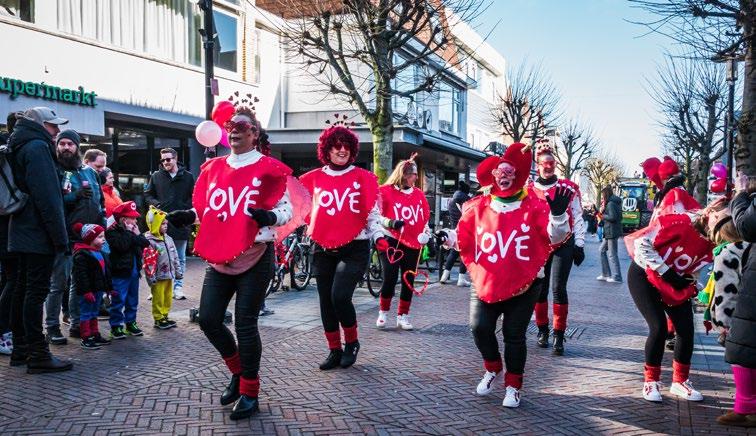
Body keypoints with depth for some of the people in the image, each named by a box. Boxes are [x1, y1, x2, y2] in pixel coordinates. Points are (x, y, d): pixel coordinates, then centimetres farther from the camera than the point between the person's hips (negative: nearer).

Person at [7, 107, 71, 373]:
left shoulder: (21, 147, 19)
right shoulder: (38, 147, -13)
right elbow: (46, 196, -20)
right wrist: (60, 235, -19)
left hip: (23, 231, 10)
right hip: (39, 233, -10)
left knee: (23, 289, 13)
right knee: (36, 291, -8)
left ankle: (20, 349, 21)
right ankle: (38, 355, -5)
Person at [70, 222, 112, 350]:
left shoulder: (101, 253, 13)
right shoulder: (81, 254, -17)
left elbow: (106, 272, 20)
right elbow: (81, 275, -22)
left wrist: (109, 287, 19)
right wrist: (86, 291, -25)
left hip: (98, 289, 9)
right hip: (87, 290, -9)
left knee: (94, 313, 18)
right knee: (85, 313, -2)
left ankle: (95, 335, 27)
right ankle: (86, 339, 3)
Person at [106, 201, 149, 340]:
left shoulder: (133, 230, 13)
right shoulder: (112, 232, -10)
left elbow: (145, 243, 5)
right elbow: (122, 245, -27)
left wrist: (137, 234, -9)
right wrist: (129, 233, -16)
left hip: (134, 270, 7)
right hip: (120, 272, -7)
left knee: (132, 300, 15)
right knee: (118, 300, -2)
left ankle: (131, 322, 26)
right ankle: (116, 326, 6)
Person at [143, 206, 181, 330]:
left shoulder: (168, 238, 9)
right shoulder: (150, 241, -15)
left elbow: (174, 256, 15)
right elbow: (148, 262, -17)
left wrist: (177, 271, 15)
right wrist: (151, 277, -18)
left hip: (169, 275, 7)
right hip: (158, 277, -7)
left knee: (168, 297, 14)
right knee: (158, 299, 2)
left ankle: (165, 316, 26)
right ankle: (158, 319, 12)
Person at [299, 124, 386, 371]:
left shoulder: (363, 178, 2)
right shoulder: (314, 179, 7)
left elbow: (372, 213, 3)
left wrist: (378, 237, -11)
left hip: (354, 249, -3)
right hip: (323, 250, 3)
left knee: (340, 296, -18)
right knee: (326, 302, 7)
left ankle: (352, 342, 9)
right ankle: (334, 351, 24)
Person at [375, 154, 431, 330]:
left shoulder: (419, 194, 11)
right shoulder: (385, 191, -4)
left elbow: (425, 217, 19)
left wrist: (427, 233, 5)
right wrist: (390, 223, -20)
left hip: (413, 244, 4)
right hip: (392, 242, -4)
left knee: (408, 281, 5)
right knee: (390, 279, -8)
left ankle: (403, 316, 17)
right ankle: (383, 313, 12)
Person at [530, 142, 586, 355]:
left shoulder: (569, 188, 2)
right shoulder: (529, 191, 5)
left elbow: (577, 218, 4)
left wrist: (579, 245, 0)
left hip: (563, 244, -2)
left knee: (558, 288, -8)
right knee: (540, 288, 7)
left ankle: (559, 335, -1)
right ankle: (542, 330, 22)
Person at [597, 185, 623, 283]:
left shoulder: (611, 203, -14)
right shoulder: (614, 202, 16)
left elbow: (612, 217, -23)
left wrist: (603, 215, -8)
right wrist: (603, 210, 3)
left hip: (612, 232, -11)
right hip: (609, 232, 11)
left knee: (612, 255, -5)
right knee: (602, 250, 16)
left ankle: (617, 277, 0)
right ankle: (606, 274, 20)